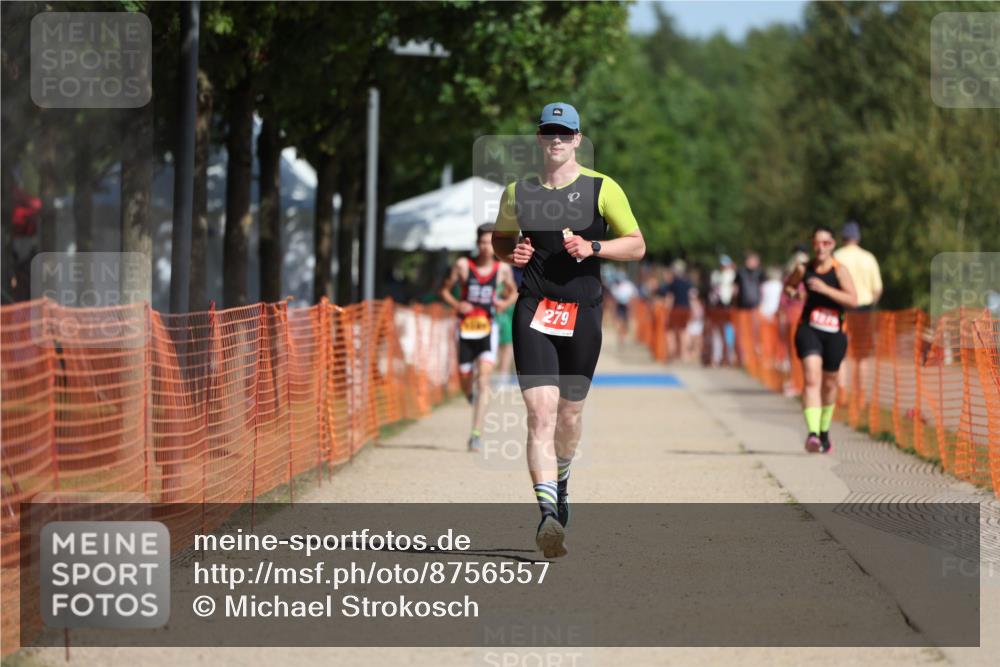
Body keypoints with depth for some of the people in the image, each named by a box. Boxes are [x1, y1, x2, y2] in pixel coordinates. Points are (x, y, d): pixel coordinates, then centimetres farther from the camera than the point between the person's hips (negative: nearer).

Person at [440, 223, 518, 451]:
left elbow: (513, 292, 17)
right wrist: (456, 304, -12)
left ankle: (476, 434, -17)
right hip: (465, 329, 1)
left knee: (483, 379, -16)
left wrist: (506, 303, -5)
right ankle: (473, 399, 48)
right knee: (465, 380, 9)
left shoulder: (503, 269, 0)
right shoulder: (463, 266, -3)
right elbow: (445, 289, 7)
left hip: (488, 330, -1)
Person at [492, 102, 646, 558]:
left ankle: (560, 479, 44)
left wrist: (592, 247, -15)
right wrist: (511, 253, -2)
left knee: (570, 413, 12)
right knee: (541, 412, -16)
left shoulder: (601, 189, 0)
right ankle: (548, 512, -25)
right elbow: (500, 239, 22)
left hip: (583, 312, 0)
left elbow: (637, 246, 1)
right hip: (533, 313, 0)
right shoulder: (518, 192, 7)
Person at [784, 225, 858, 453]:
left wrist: (825, 289, -26)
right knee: (812, 379, -19)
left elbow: (853, 300, -17)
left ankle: (824, 431, 41)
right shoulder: (804, 269, 1)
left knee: (829, 383, 16)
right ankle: (812, 434, -33)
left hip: (834, 333, 0)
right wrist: (790, 291, -3)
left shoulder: (839, 270, -7)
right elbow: (788, 285, 21)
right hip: (809, 329, 0)